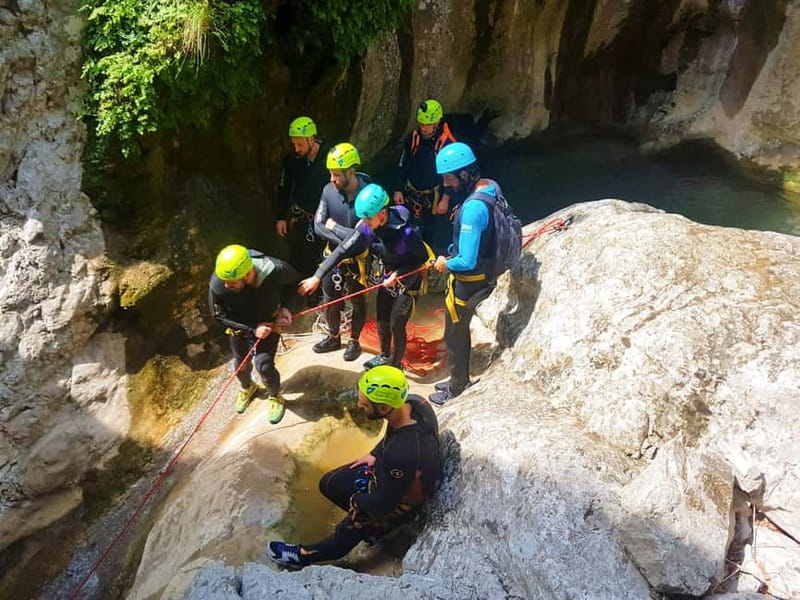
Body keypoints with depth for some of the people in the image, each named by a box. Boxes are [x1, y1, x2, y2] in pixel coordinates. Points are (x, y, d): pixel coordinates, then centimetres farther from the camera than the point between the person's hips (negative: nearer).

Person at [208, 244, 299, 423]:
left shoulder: (275, 270, -37)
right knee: (241, 363, 17)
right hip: (240, 326, 2)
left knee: (263, 364, -12)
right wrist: (252, 329, -23)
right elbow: (219, 315, -16)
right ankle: (247, 388, 54)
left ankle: (275, 397, 22)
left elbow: (293, 279, -11)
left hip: (269, 322, -1)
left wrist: (284, 307, -19)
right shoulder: (217, 285, -36)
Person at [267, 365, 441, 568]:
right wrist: (375, 454, -1)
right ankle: (374, 523, 24)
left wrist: (355, 501, -7)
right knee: (328, 484, 14)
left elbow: (384, 502, -24)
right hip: (386, 470, 7)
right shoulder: (414, 402, -23)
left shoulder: (401, 455, -43)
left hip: (399, 502, -7)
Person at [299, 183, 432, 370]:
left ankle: (396, 365, 21)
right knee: (381, 320, 14)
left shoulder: (406, 231, -34)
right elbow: (342, 251, -18)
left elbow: (423, 257, -18)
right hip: (387, 275, 5)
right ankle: (385, 355, 41)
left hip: (408, 279, -5)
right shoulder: (366, 228, -19)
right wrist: (318, 277, -22)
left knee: (396, 325, -2)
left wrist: (398, 274, -25)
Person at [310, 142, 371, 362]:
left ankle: (354, 341, 38)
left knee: (357, 301, 15)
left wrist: (334, 227, -19)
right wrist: (344, 240, -22)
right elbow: (318, 226, -12)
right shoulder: (329, 190, -12)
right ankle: (333, 337, 41)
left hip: (357, 259, -4)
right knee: (330, 300, 16)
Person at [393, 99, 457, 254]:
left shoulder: (447, 143, -14)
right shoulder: (412, 138, -3)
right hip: (412, 194, 4)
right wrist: (398, 190, 5)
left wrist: (445, 199, -12)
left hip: (434, 197, -4)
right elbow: (402, 165, 6)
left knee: (435, 236, 0)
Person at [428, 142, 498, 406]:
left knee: (455, 336, 12)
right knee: (461, 331, 25)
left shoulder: (473, 208, -33)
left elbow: (467, 262, -34)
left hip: (468, 281, -9)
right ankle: (460, 380, 45)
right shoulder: (491, 186, -3)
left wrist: (445, 264, -14)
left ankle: (456, 390, 32)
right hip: (484, 273, 9)